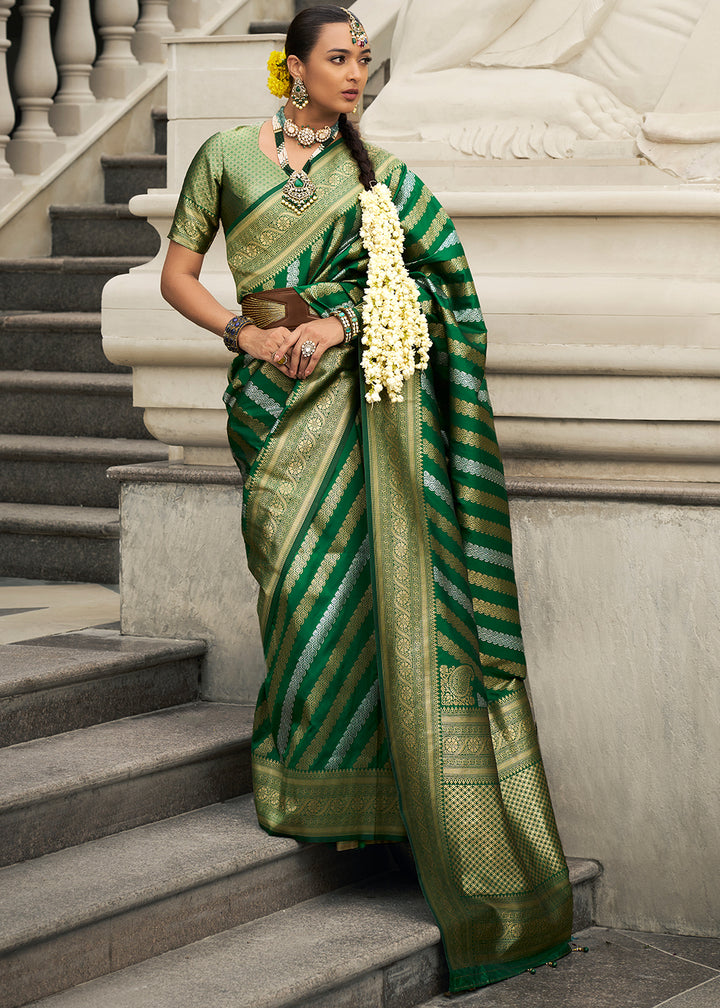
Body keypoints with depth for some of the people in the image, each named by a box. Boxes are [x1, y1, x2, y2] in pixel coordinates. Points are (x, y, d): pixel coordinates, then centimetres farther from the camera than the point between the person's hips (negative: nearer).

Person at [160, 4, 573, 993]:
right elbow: (178, 272, 8)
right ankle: (299, 776, 14)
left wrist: (343, 320, -12)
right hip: (276, 395, 0)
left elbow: (440, 275, 0)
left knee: (375, 568, -8)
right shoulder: (227, 155, 7)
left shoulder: (377, 172, 7)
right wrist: (245, 331, -8)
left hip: (362, 385, 0)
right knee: (302, 577, -1)